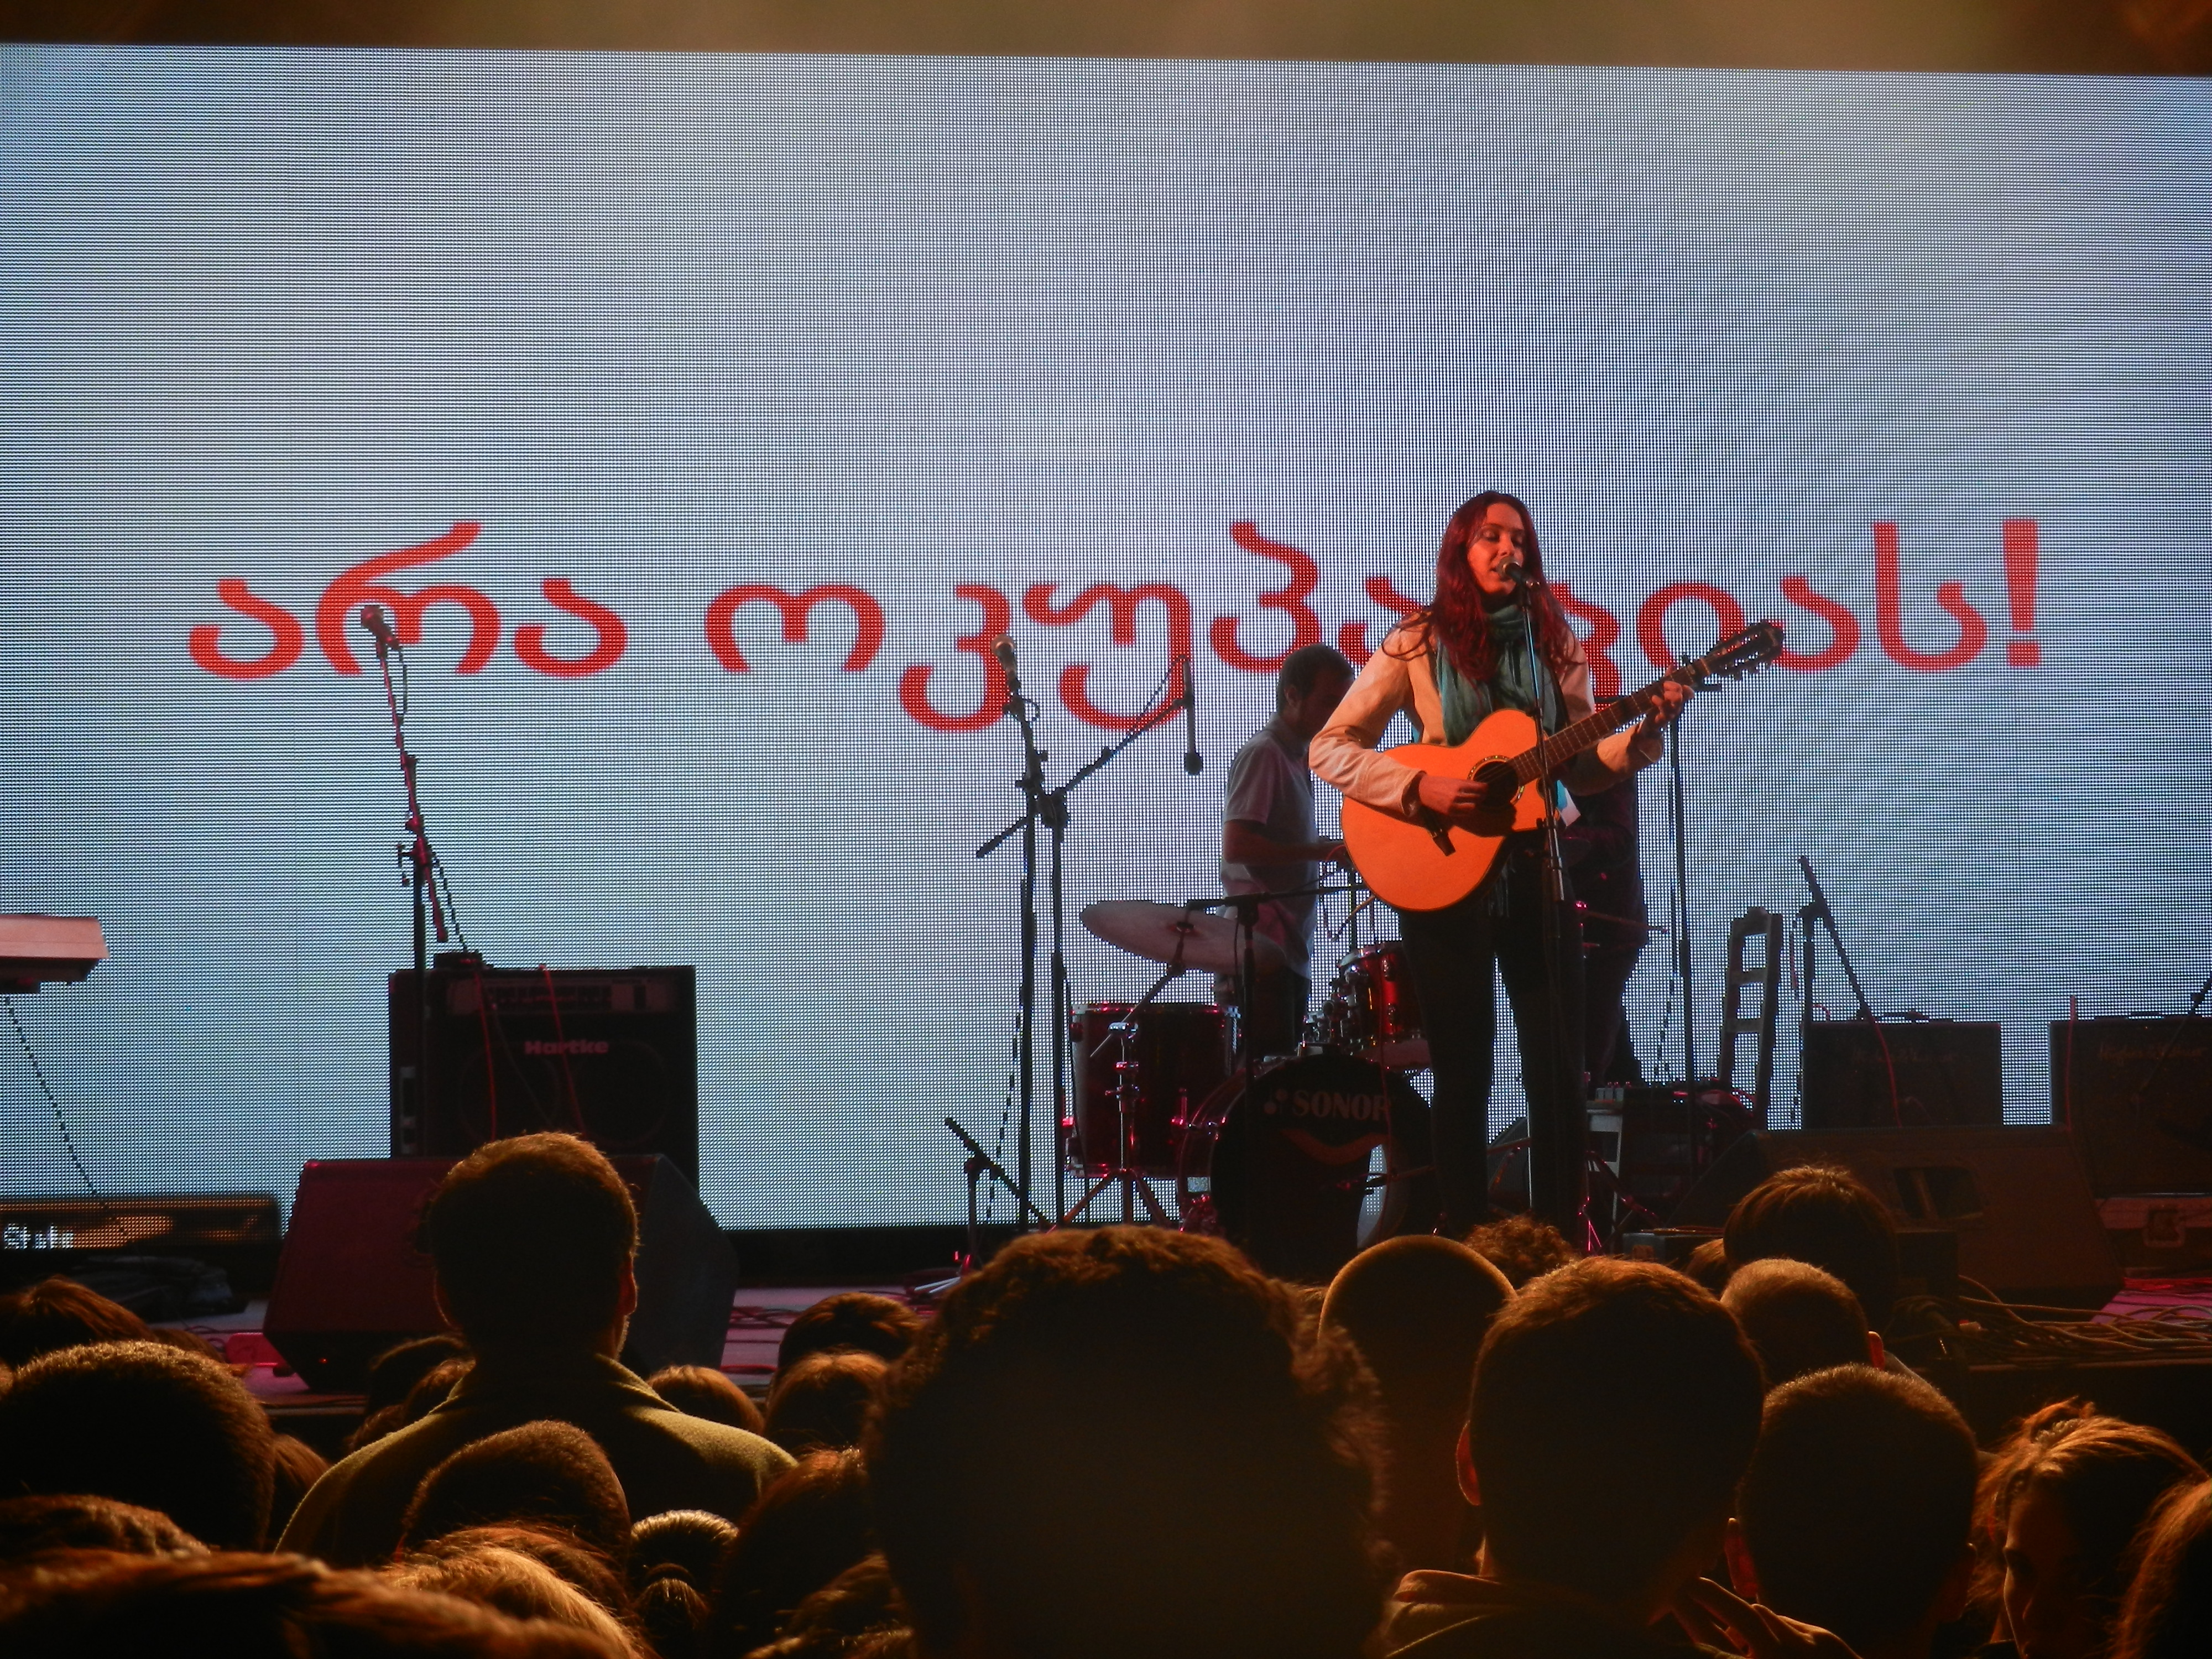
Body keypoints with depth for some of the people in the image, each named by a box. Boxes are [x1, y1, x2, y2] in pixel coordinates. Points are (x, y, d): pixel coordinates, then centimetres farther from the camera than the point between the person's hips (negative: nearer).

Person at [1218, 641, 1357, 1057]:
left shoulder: (1296, 757, 20)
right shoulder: (1262, 753, -9)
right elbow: (1236, 846, -20)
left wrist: (1333, 852, 13)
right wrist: (1321, 851, -18)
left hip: (1291, 954, 10)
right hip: (1262, 953, -10)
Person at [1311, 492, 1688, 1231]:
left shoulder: (1554, 644, 6)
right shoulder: (1420, 645, -4)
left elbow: (1579, 767, 8)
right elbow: (1330, 749, -6)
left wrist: (1643, 737, -10)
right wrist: (1421, 789, -18)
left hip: (1534, 873, 3)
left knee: (1559, 1070, 1)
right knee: (1463, 1072, 3)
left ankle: (1560, 1237, 9)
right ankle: (1466, 1241, 12)